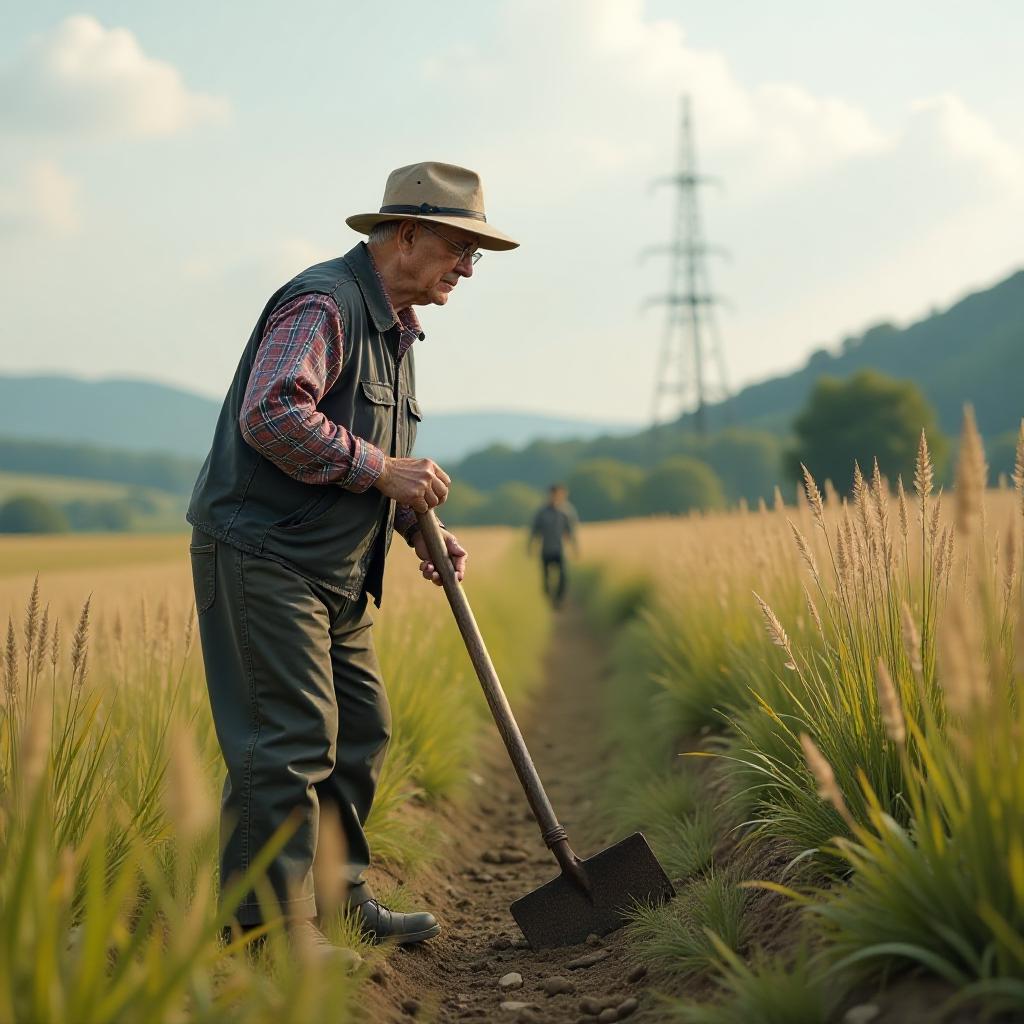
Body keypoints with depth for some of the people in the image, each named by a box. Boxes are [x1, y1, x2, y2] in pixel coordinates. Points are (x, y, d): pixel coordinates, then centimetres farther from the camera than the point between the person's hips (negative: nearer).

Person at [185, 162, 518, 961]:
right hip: (263, 557, -10)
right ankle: (272, 925, -3)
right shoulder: (324, 304, -14)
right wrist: (381, 470, -22)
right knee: (290, 739, -10)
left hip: (334, 571, 10)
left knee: (361, 729, 12)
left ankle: (338, 895, 24)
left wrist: (420, 525, 11)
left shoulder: (394, 325, 19)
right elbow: (271, 414, -28)